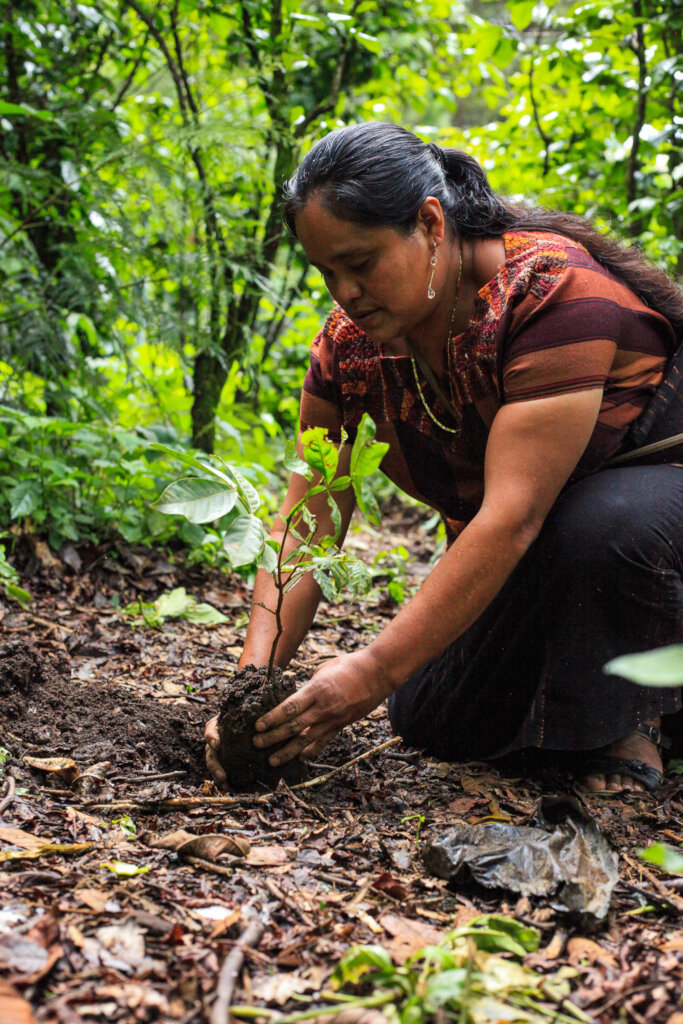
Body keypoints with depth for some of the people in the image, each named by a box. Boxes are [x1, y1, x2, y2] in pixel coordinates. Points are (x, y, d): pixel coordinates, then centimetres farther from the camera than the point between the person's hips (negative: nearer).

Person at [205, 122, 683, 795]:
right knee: (435, 722, -8)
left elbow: (513, 516, -38)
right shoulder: (351, 341, -12)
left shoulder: (557, 294, -32)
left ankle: (626, 719, -10)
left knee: (606, 523, -39)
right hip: (520, 564, 6)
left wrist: (377, 669, -40)